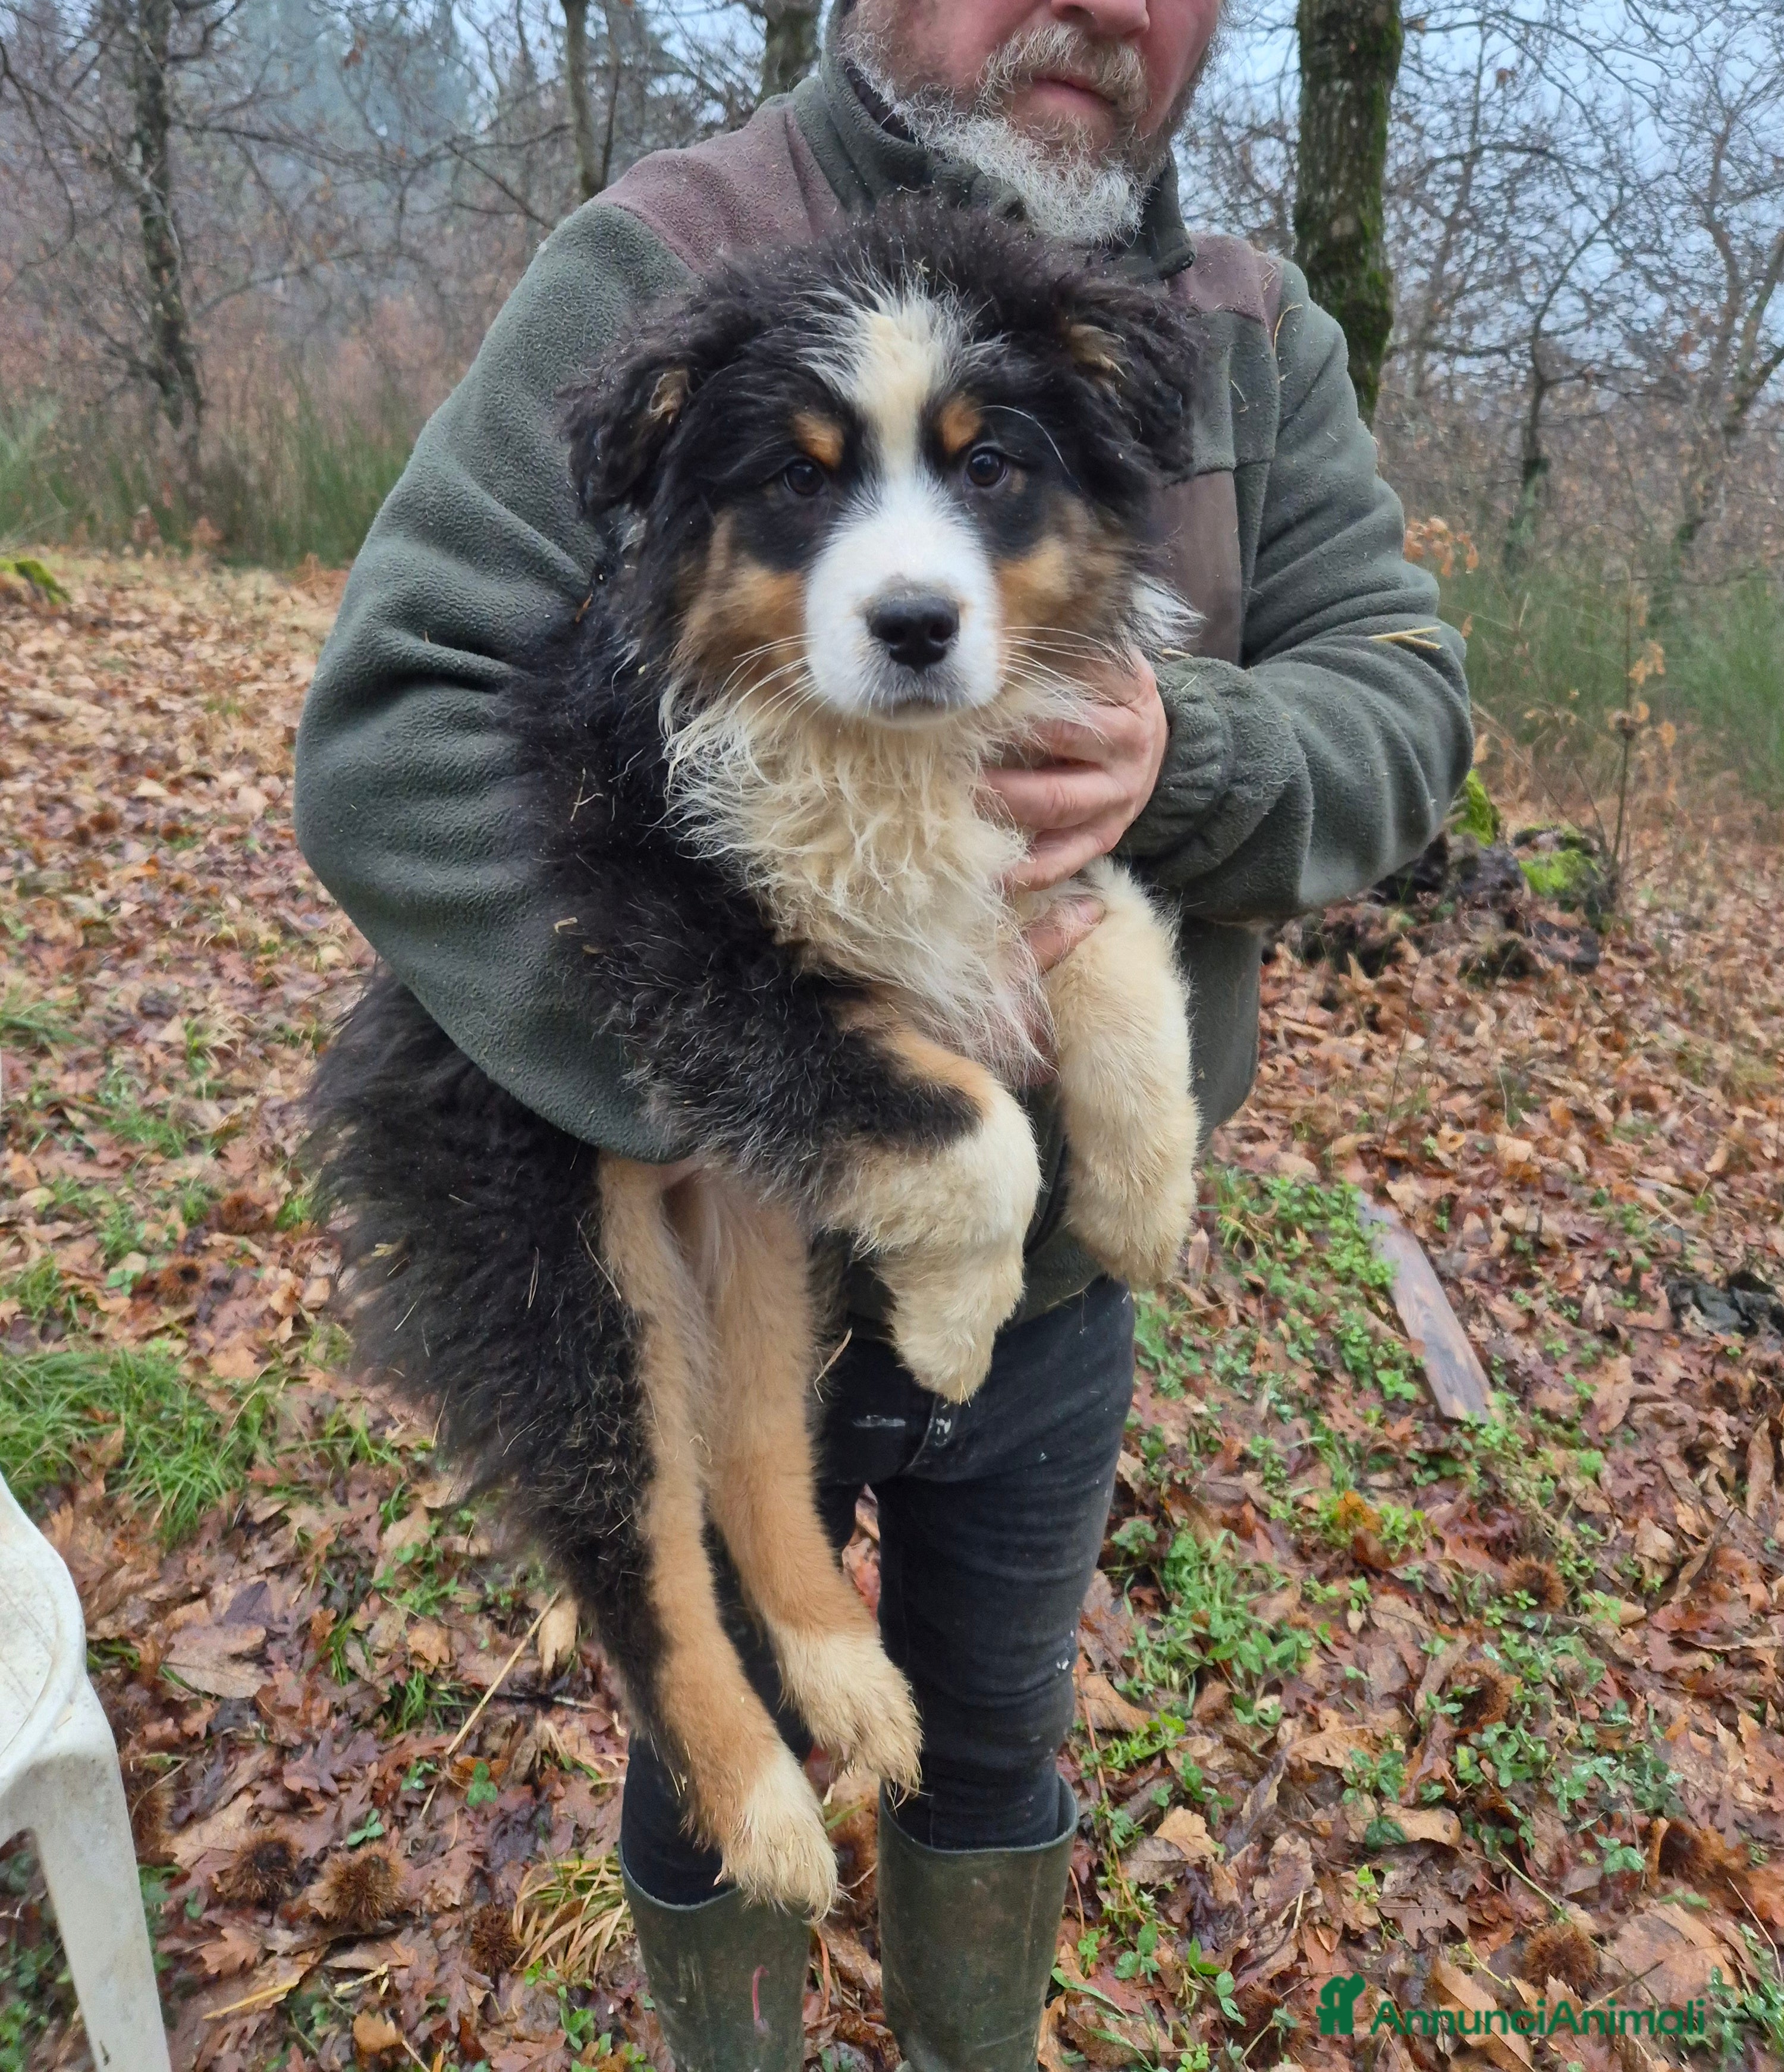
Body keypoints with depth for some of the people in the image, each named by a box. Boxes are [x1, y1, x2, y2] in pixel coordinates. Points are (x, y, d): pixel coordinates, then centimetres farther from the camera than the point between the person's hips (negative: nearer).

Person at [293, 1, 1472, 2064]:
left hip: (1056, 1291, 4)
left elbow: (1401, 702, -5)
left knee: (996, 1738, 27)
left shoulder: (1257, 338, 1)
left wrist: (1191, 755, -27)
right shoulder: (661, 271, -14)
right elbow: (395, 735, -22)